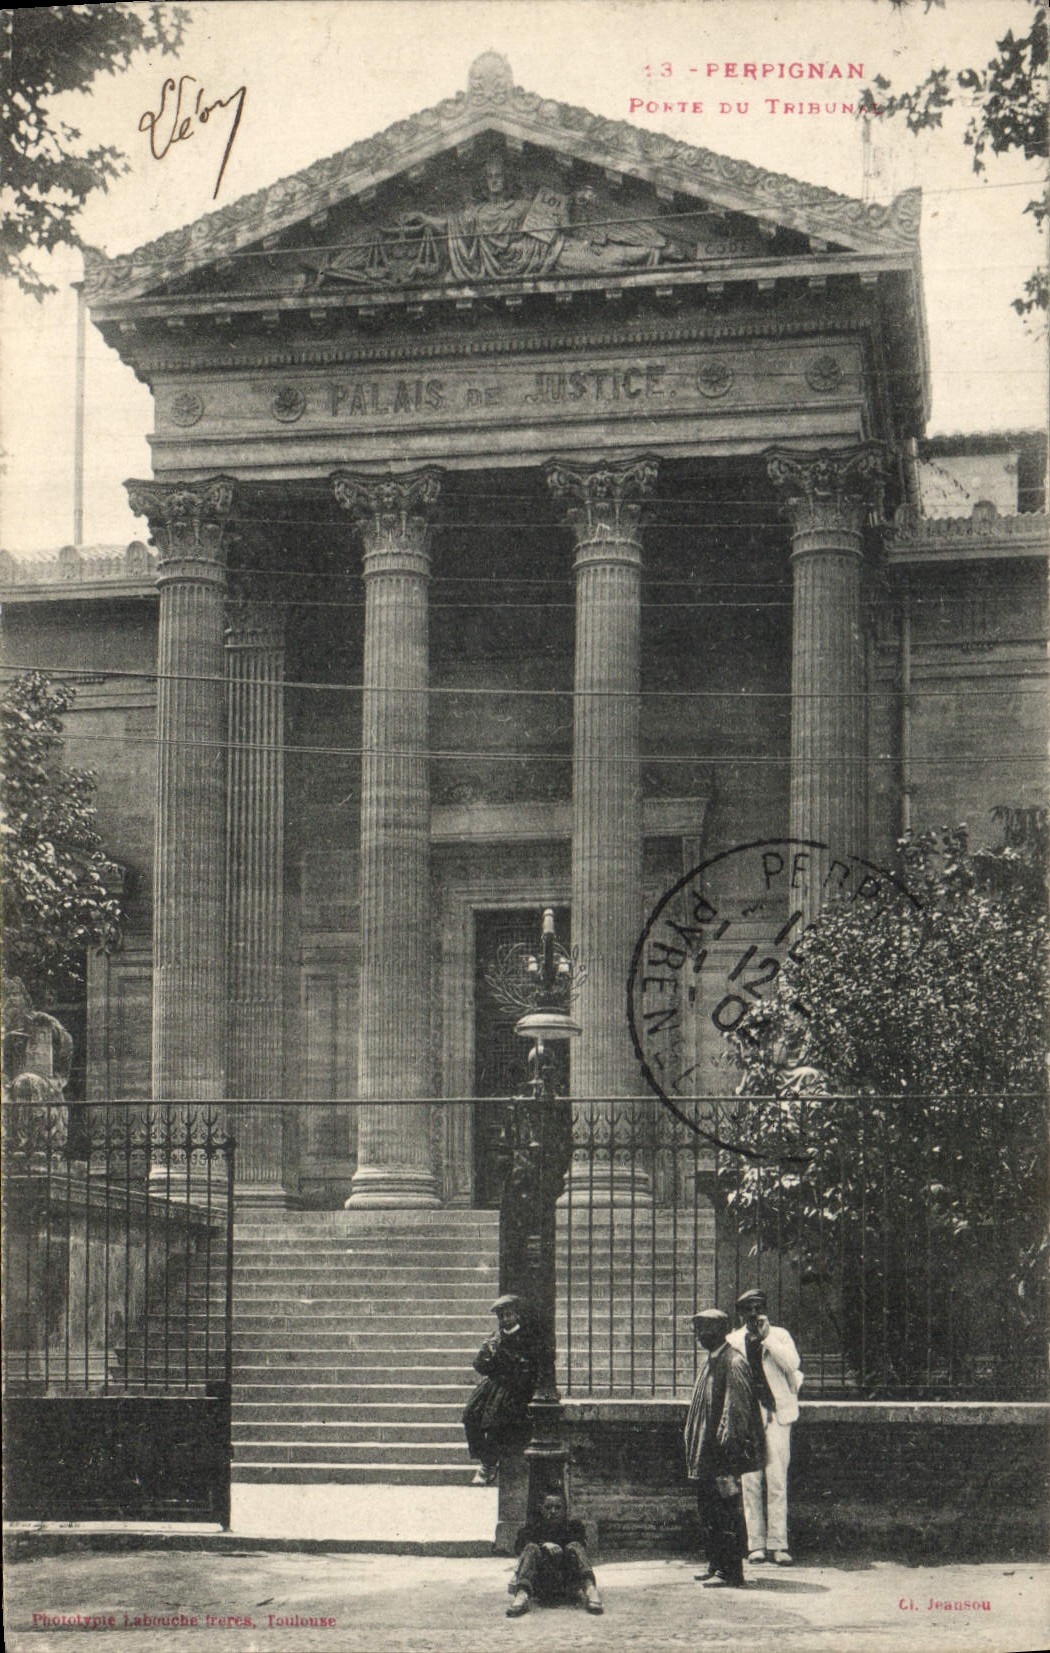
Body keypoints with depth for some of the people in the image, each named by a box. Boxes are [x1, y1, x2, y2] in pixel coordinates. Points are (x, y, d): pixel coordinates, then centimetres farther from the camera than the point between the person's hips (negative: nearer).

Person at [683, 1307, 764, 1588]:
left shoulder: (733, 1363, -14)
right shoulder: (708, 1360, 14)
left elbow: (736, 1408, -18)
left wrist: (724, 1442, -21)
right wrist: (694, 1445, 19)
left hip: (724, 1452, -10)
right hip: (706, 1451, 10)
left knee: (727, 1509, -7)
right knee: (707, 1509, 14)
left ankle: (732, 1572, -5)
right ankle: (716, 1564, 22)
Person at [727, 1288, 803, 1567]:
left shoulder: (779, 1335, 7)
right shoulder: (733, 1341, 12)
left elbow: (793, 1364, -10)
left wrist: (766, 1337, -12)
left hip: (776, 1413, -2)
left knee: (777, 1481, -6)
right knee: (750, 1482, 0)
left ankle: (778, 1544, -5)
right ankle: (756, 1544, 3)